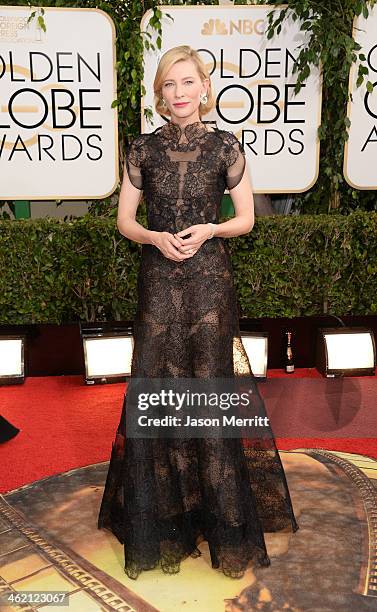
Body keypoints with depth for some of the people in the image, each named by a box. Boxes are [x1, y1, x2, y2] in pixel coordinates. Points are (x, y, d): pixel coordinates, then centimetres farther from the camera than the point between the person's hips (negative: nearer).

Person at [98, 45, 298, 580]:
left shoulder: (226, 146, 2)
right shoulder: (142, 149, 6)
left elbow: (246, 219, 6)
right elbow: (125, 220, 8)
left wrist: (208, 230, -12)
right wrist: (155, 237, -12)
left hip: (210, 279, -1)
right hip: (158, 280, 2)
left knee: (211, 386, 1)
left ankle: (223, 519, 19)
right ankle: (160, 521, 20)